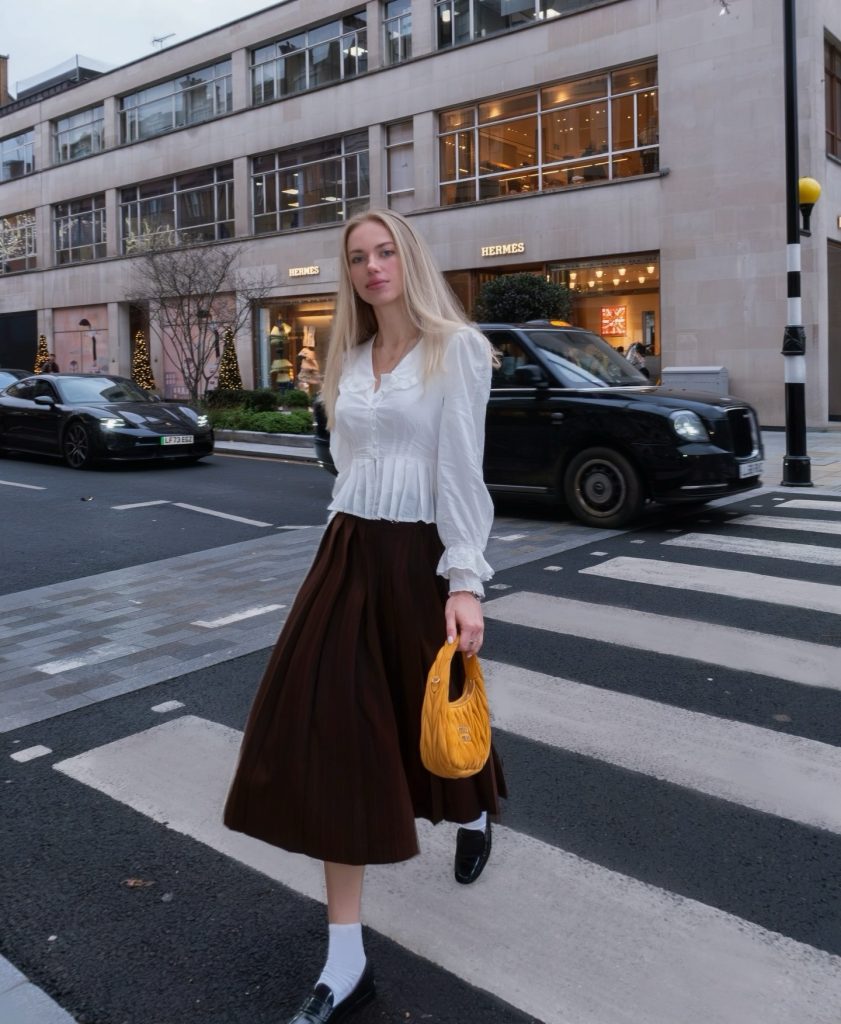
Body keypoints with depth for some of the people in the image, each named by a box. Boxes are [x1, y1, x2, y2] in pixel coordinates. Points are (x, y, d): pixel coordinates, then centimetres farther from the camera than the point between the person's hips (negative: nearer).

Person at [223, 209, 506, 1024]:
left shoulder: (456, 347, -6)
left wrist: (464, 582, -19)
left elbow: (462, 469, -14)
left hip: (420, 555, -5)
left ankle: (473, 818, 53)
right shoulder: (349, 359, 12)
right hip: (349, 553, 5)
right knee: (331, 729, -4)